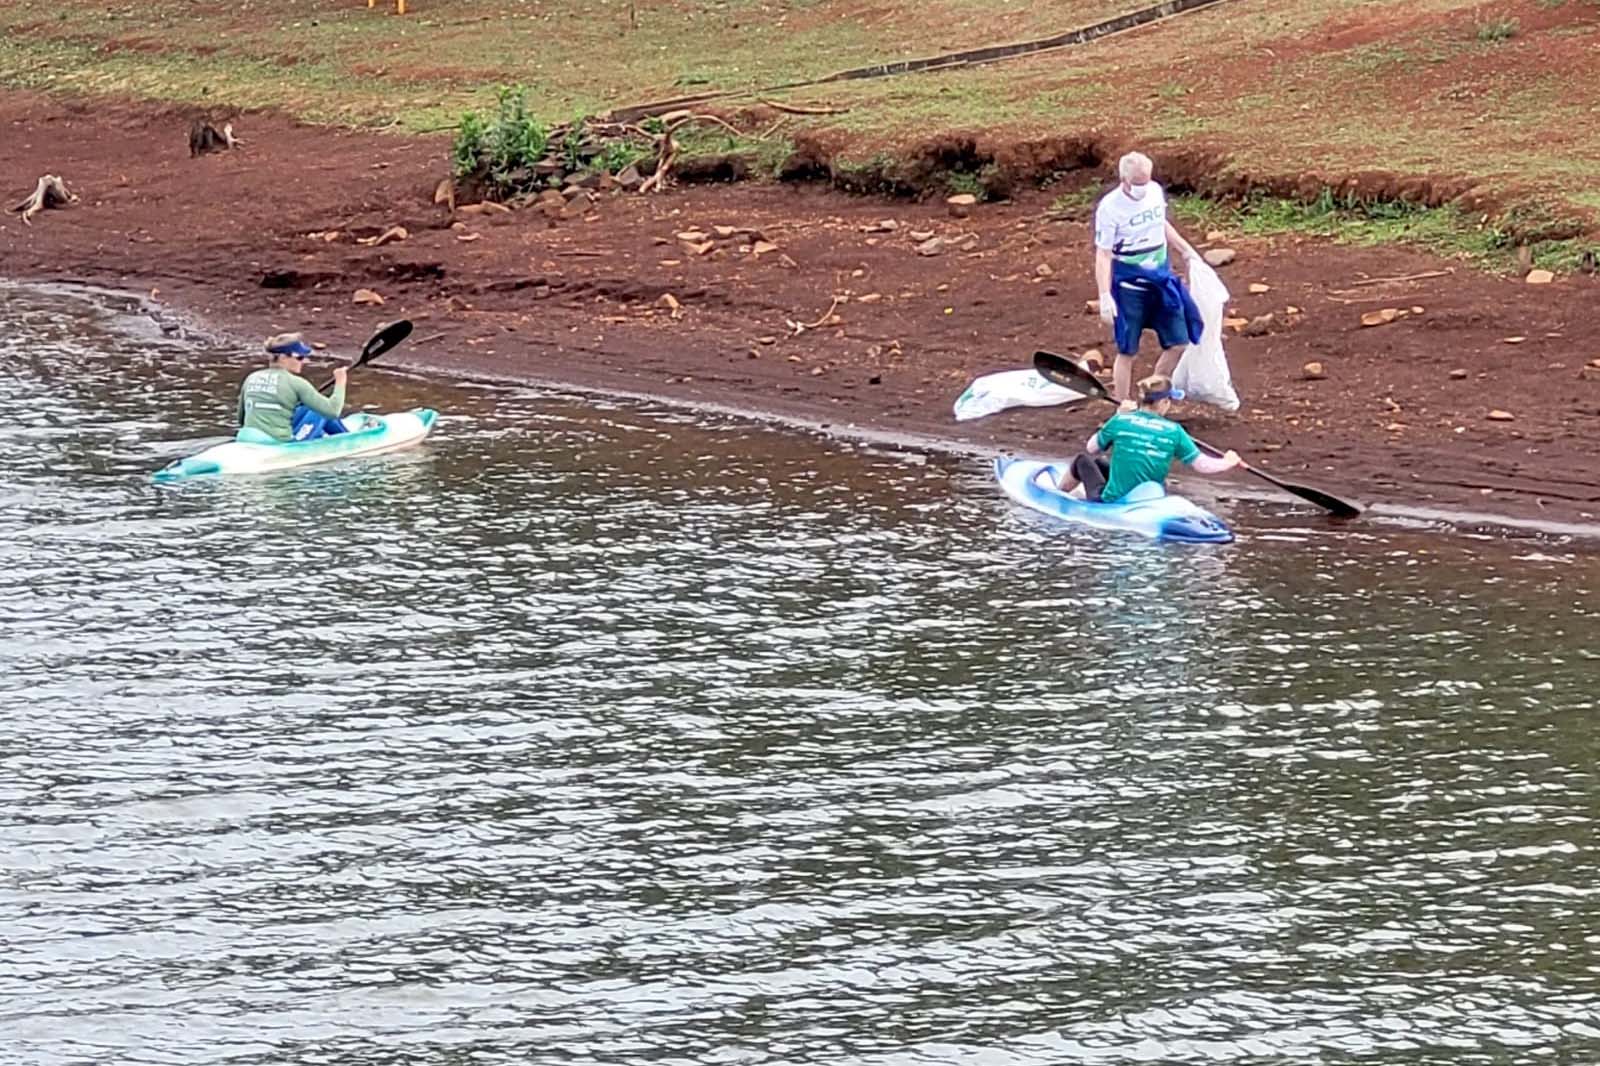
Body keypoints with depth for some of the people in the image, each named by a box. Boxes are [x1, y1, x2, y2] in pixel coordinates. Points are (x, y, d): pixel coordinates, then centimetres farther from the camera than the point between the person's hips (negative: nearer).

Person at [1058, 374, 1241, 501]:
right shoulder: (1174, 431, -11)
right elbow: (1203, 465, -8)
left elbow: (1090, 449, 5)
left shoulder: (1120, 421, -12)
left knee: (1084, 460, 27)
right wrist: (1228, 463, 12)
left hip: (1112, 502, -1)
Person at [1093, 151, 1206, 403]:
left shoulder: (1155, 192, 1)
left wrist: (1186, 250, 24)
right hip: (1129, 285, -6)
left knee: (1178, 344, 5)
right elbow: (1103, 255, -15)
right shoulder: (1110, 207, -17)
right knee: (1128, 351, 0)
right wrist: (1105, 297, -21)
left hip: (1160, 279, 6)